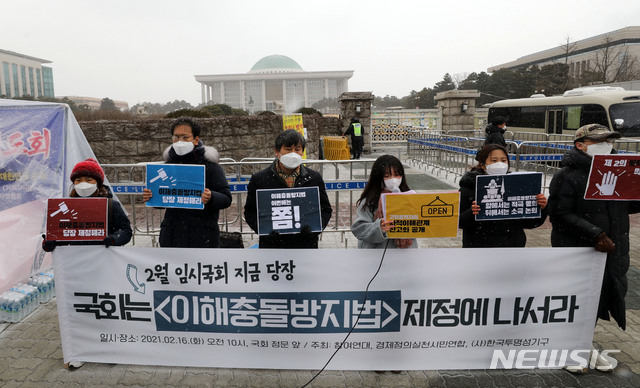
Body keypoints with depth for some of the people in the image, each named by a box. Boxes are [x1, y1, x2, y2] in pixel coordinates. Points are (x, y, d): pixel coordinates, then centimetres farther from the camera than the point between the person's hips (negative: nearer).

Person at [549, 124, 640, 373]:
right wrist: (594, 234, -25)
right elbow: (561, 214, -18)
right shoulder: (568, 176, -12)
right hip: (576, 254, -6)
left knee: (599, 299, 16)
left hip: (612, 252, 6)